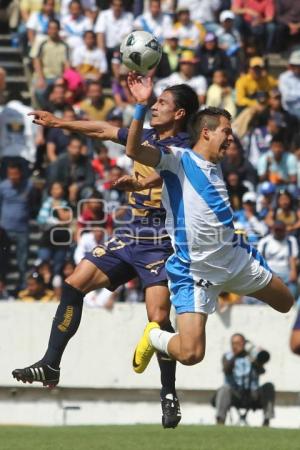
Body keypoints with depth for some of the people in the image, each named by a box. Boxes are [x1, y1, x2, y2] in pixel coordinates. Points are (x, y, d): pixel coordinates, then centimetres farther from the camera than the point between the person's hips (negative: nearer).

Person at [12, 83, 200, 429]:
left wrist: (139, 183, -53)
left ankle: (169, 395, -2)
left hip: (160, 242, -8)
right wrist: (60, 123, 33)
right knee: (74, 285, 1)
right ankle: (51, 365, 7)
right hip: (131, 237, 8)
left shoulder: (183, 148, -11)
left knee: (158, 319, -18)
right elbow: (103, 130, 27)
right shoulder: (147, 136, 13)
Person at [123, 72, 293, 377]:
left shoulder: (215, 166, 13)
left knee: (287, 303, 19)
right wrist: (142, 106, -37)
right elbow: (134, 150, -29)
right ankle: (153, 336, 15)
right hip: (195, 271, -8)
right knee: (190, 354, -18)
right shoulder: (177, 158, -11)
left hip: (237, 258, 8)